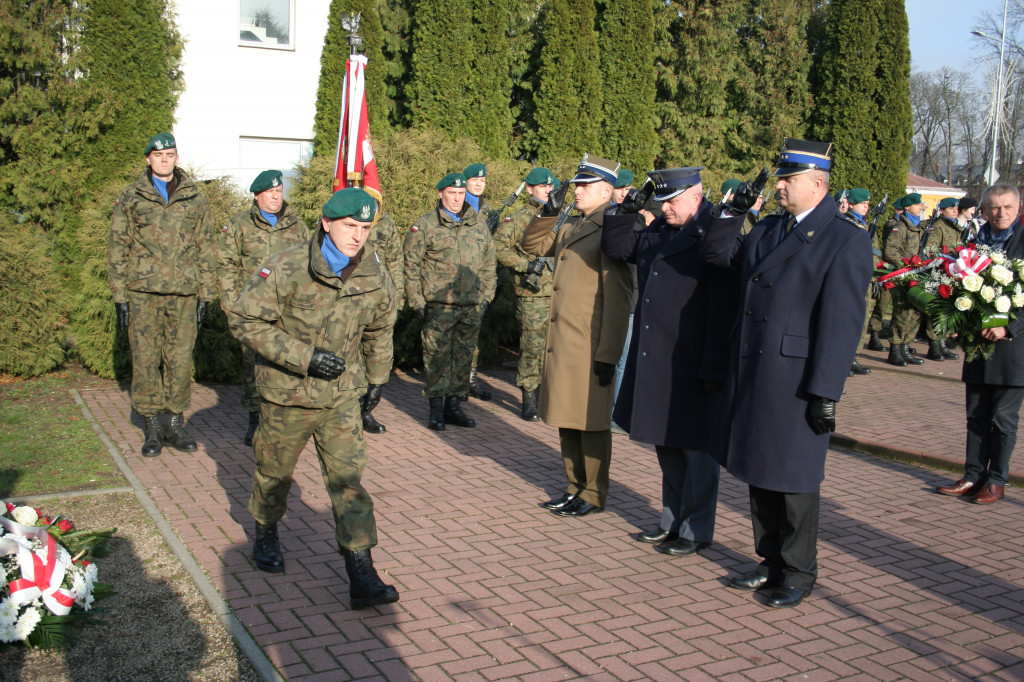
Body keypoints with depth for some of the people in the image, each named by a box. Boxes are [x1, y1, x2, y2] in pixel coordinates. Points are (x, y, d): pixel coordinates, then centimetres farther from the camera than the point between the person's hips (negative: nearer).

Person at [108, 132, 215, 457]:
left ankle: (175, 422, 14)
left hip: (184, 292, 1)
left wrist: (206, 294, 6)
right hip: (143, 291, -1)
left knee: (181, 358, 2)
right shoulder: (131, 198, 8)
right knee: (145, 358, -1)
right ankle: (153, 426, 10)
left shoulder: (194, 199, 11)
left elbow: (206, 248, 12)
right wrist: (120, 295, 1)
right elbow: (118, 249, 7)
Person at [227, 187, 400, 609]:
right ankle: (266, 535, 46)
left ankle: (361, 575, -7)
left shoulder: (375, 278, -6)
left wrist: (376, 379, 17)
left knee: (348, 477, -7)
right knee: (274, 472, 17)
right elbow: (244, 320, -19)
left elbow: (380, 331, 13)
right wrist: (304, 356, -25)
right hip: (287, 395, -2)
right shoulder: (287, 270, -20)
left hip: (342, 397, 2)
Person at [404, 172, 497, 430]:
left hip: (472, 307, 4)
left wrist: (486, 296, 10)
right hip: (438, 306, -4)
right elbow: (412, 266, 0)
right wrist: (417, 302, -6)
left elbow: (489, 265, 18)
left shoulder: (479, 225, 13)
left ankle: (454, 405, 19)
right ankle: (436, 409, 8)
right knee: (437, 357, -1)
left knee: (464, 357, 9)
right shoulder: (425, 225, 1)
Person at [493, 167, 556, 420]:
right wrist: (526, 265, -14)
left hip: (559, 294, 5)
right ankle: (529, 401, 6)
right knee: (532, 347, -3)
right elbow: (499, 247, -8)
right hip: (532, 295, -5)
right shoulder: (519, 219, -2)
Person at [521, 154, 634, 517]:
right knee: (567, 421, 15)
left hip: (590, 347, -8)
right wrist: (548, 211, 9)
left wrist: (609, 353, -19)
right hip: (561, 342, 8)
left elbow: (618, 297, -16)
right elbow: (533, 244, 27)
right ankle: (575, 487, 28)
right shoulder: (570, 227, 15)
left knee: (591, 423, 3)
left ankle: (594, 495, 15)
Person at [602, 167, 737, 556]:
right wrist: (630, 208, 6)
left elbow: (723, 310, -17)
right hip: (654, 363, 8)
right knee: (666, 445, 17)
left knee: (695, 449, 5)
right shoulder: (659, 231, 12)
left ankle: (696, 530, 18)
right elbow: (616, 246, 22)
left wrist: (713, 368, -20)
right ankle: (672, 521, 31)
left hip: (691, 367, -8)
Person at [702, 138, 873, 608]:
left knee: (794, 480, 5)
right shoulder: (768, 230, 12)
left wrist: (826, 393, -18)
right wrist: (734, 212, 6)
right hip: (751, 374, 7)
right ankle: (771, 562, 30)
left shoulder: (846, 240, -10)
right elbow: (717, 253, 22)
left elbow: (841, 322, -15)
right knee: (758, 472, 14)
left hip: (796, 382, -7)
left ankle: (798, 573, 22)